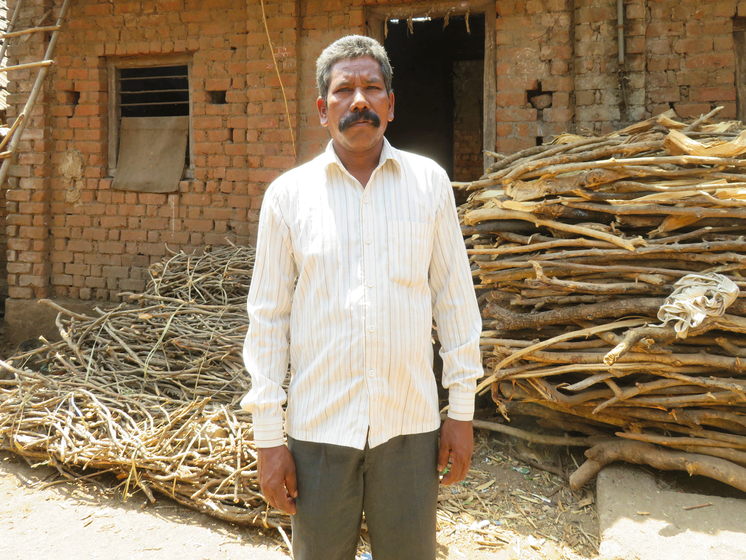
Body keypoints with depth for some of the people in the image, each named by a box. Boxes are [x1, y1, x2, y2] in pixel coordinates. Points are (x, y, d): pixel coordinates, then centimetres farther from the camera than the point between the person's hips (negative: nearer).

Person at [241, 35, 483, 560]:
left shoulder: (429, 182, 2)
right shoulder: (288, 194, 0)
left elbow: (455, 297, 5)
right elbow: (268, 316, 1)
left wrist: (463, 410, 3)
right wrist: (268, 437, -1)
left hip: (410, 423, 1)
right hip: (319, 428, 0)